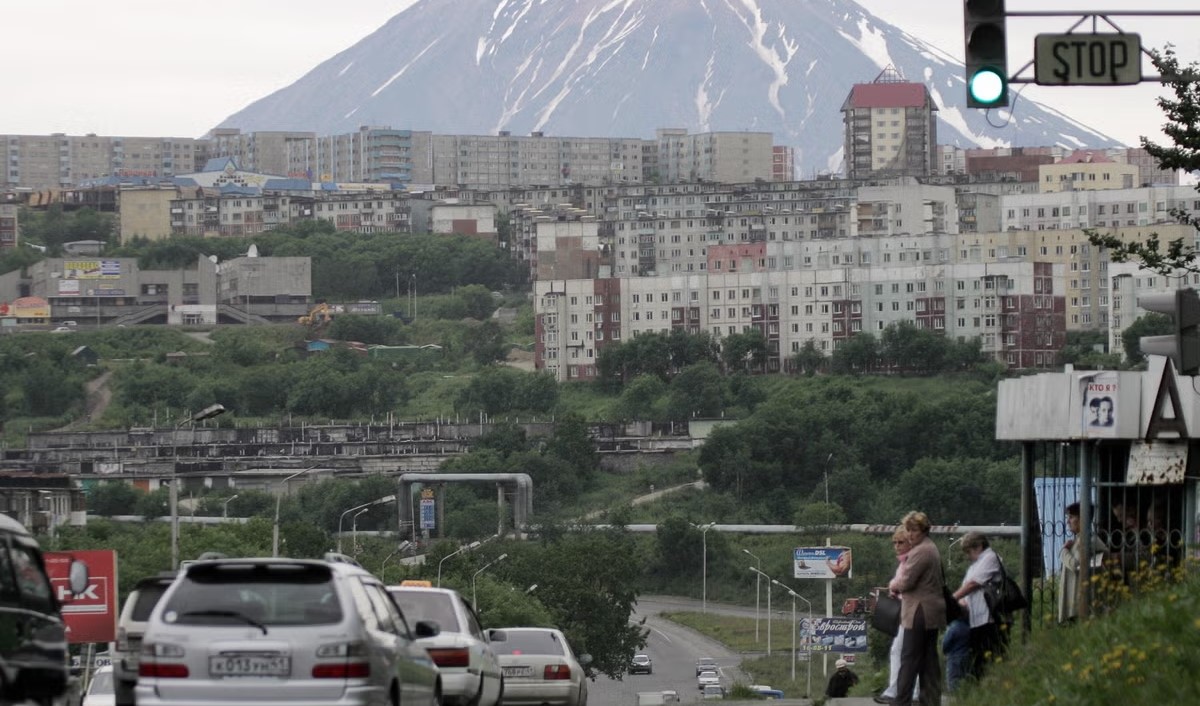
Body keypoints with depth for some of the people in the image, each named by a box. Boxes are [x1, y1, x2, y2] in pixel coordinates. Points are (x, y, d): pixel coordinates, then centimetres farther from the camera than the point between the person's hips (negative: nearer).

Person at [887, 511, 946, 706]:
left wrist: (894, 585, 2)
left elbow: (907, 581, -19)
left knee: (909, 659, -7)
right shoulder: (932, 549, 17)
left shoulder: (920, 552, -16)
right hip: (932, 612, 10)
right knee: (929, 658, 11)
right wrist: (898, 587, 8)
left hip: (920, 613, -10)